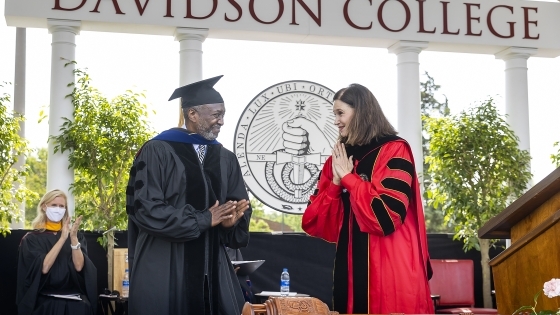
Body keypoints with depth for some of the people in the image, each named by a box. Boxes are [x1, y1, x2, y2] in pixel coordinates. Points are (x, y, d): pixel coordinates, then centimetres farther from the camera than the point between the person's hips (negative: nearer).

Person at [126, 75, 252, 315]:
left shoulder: (226, 159, 12)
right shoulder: (158, 151, -5)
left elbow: (240, 207, 11)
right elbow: (145, 208, -14)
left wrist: (231, 220, -13)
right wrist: (204, 219, -12)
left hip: (211, 269, 5)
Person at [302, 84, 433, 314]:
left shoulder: (394, 151, -5)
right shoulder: (339, 159, 12)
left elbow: (386, 214, -17)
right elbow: (313, 222, 9)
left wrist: (348, 178, -9)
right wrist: (335, 182, -4)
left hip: (389, 268, -6)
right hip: (351, 266, 6)